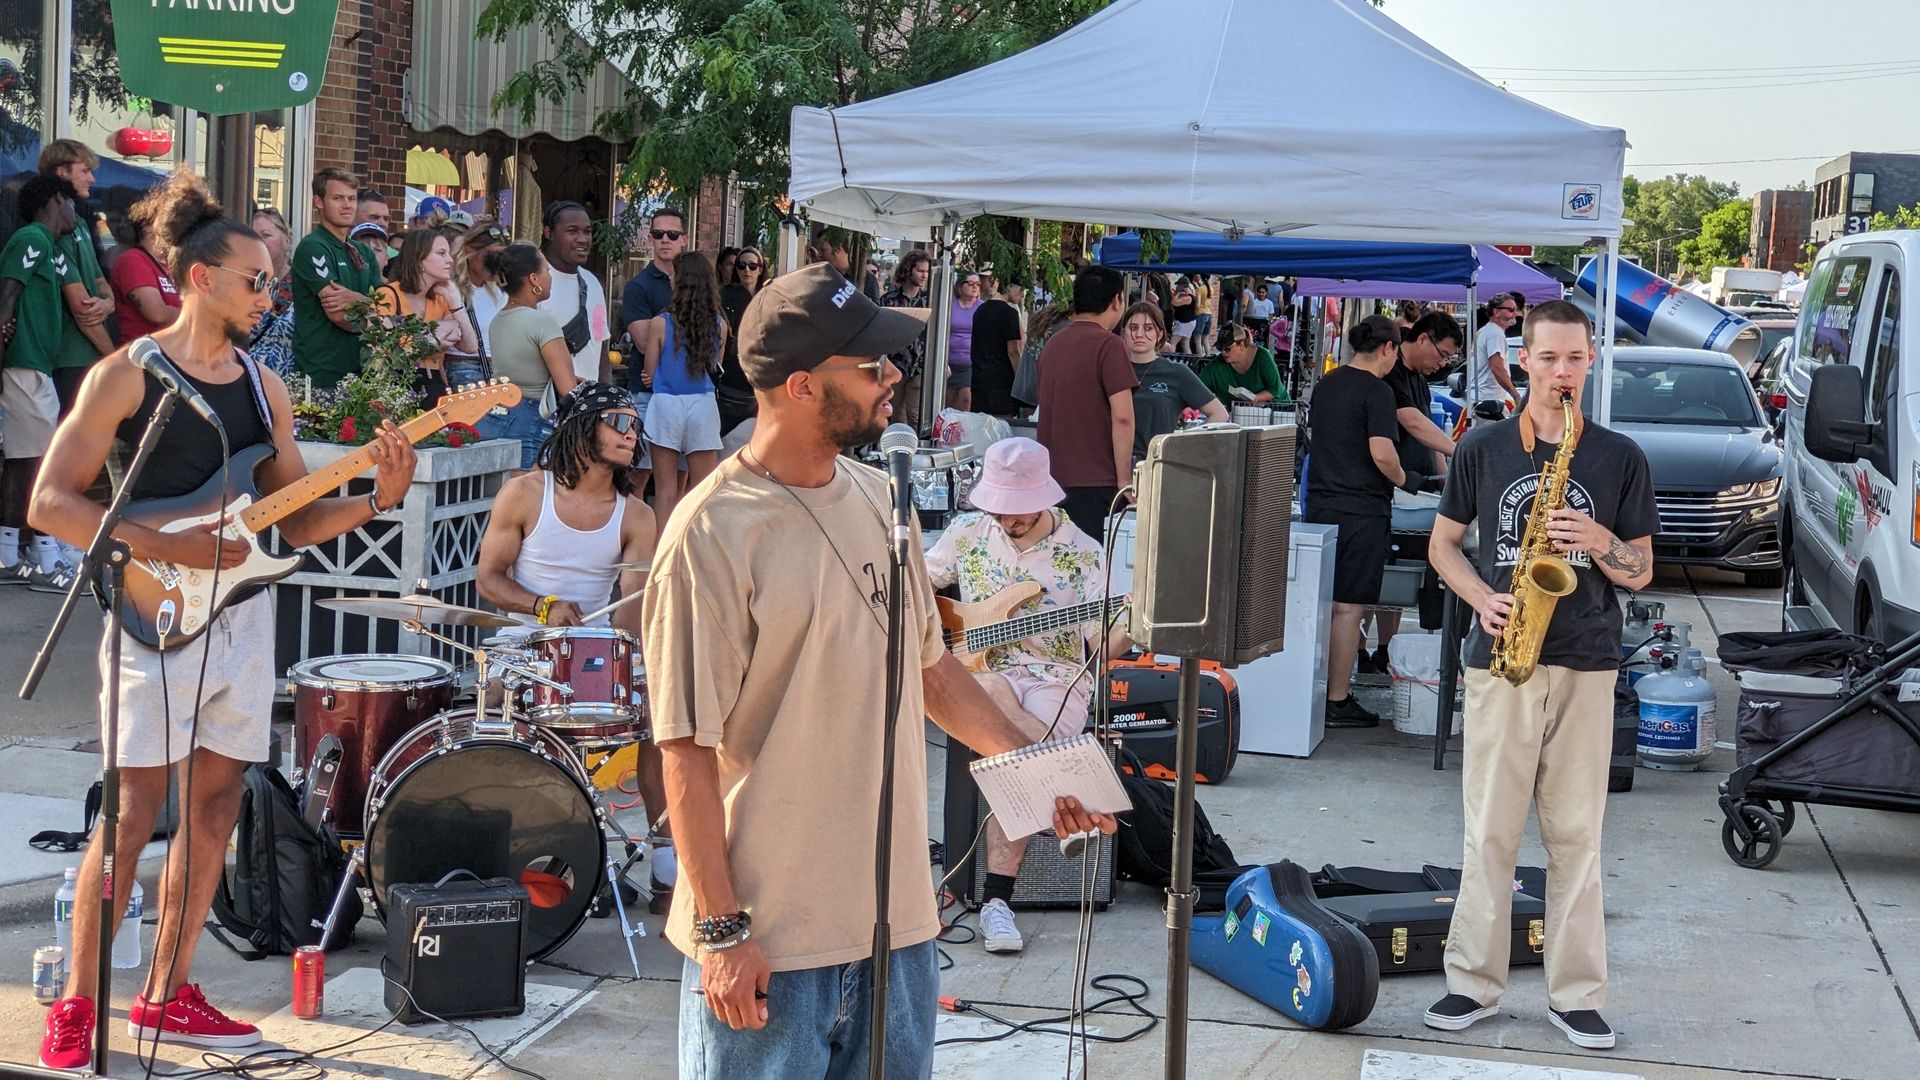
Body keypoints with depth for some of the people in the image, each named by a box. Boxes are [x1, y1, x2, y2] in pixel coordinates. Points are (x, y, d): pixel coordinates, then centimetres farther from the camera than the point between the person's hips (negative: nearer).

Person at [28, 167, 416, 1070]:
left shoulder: (262, 387, 10)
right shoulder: (128, 376, -7)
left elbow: (295, 522, 12)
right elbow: (50, 502, -12)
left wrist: (377, 499, -6)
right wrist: (165, 547, -20)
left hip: (241, 615, 6)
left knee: (214, 809, 9)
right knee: (134, 815, -7)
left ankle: (166, 997, 19)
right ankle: (75, 1011, 3)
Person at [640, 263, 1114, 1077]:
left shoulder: (877, 499, 7)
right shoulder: (712, 536, -16)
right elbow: (686, 750, -16)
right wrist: (723, 930, -16)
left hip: (897, 920, 7)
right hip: (770, 945, -7)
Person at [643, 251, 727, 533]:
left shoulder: (661, 323, -8)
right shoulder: (719, 325, -1)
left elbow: (650, 372, 1)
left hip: (666, 403, -2)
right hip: (703, 404, 2)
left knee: (666, 489, 5)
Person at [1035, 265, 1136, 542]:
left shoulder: (1053, 343, 14)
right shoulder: (1108, 345, -10)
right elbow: (1122, 417, -16)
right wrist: (1124, 479, -9)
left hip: (1051, 475, 7)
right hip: (1092, 482, -7)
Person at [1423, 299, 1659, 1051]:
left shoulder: (1620, 458, 4)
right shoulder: (1484, 447, 4)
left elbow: (1641, 573, 6)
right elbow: (1443, 544, 12)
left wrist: (1601, 541, -15)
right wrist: (1483, 598, -6)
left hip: (1586, 665, 0)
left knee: (1577, 833, 4)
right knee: (1489, 830, 2)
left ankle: (1577, 994, 11)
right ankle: (1474, 982, 12)